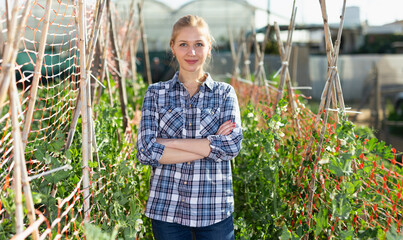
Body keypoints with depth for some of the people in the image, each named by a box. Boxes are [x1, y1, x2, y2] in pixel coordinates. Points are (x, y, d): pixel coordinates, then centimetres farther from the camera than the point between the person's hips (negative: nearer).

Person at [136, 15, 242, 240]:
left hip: (214, 210, 0)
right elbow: (146, 151, -8)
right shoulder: (156, 93, 3)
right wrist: (209, 146, -13)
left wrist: (168, 142, -14)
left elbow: (232, 145, -12)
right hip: (166, 209, 0)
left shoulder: (225, 93, 3)